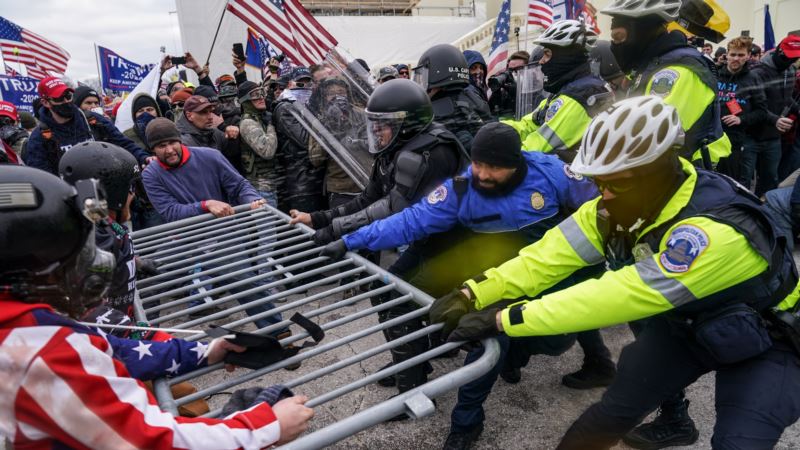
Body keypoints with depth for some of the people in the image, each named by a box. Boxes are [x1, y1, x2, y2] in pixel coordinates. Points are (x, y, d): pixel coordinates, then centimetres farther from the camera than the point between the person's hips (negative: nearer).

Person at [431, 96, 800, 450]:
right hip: (682, 324, 5)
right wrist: (472, 295, -29)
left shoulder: (715, 231, -39)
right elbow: (551, 255, -20)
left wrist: (503, 319, -42)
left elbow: (617, 296, -42)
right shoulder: (619, 205, -17)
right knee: (615, 411, 2)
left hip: (763, 340, -4)